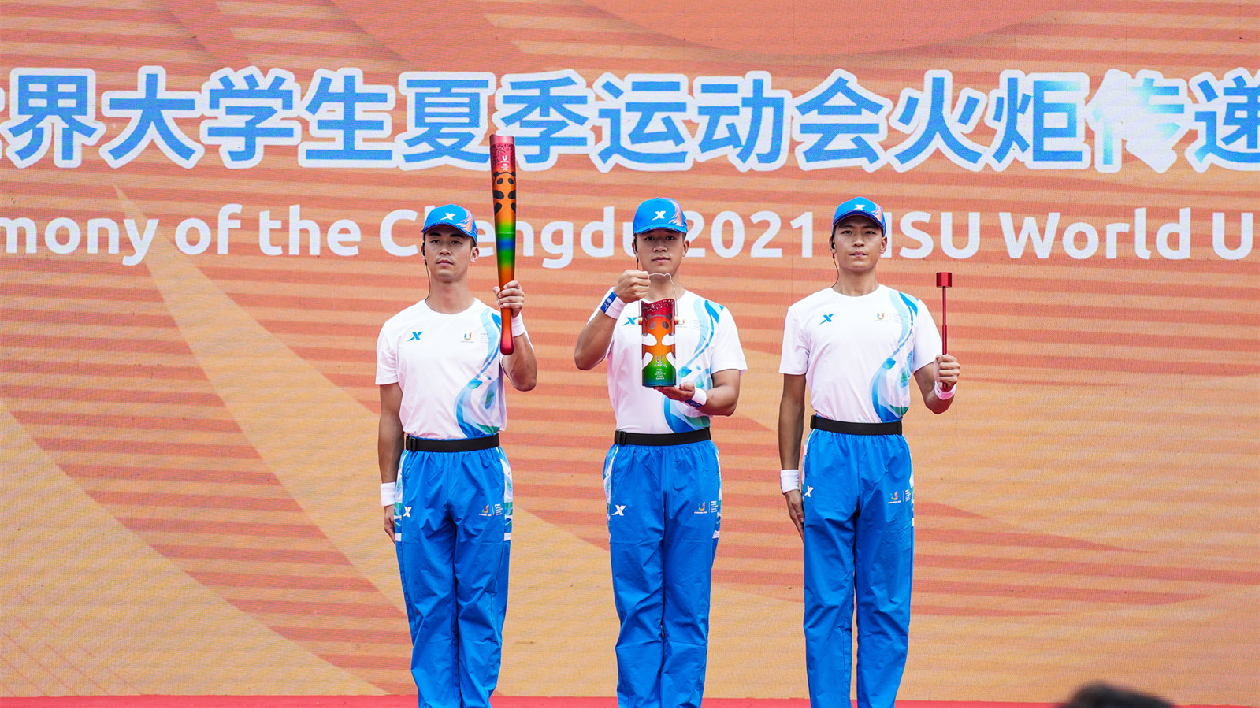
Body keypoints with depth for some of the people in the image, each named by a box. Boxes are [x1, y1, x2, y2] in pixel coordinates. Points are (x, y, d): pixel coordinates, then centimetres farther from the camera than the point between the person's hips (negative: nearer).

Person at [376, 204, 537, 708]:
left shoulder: (495, 322, 3)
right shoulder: (398, 330, 8)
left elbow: (526, 381, -14)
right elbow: (391, 416, 11)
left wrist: (514, 324, -29)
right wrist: (388, 492, 8)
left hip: (482, 471, -1)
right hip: (420, 471, 1)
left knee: (481, 605, 1)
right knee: (429, 606, 3)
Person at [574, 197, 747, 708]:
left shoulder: (713, 316, 8)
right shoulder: (617, 309, 5)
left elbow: (729, 397, 2)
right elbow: (583, 359, -14)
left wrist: (693, 395, -21)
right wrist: (617, 302, -28)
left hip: (694, 461, 1)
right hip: (633, 461, -1)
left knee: (689, 603, 2)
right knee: (637, 603, 1)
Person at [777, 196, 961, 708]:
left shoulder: (909, 312, 8)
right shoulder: (807, 313, 7)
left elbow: (932, 399, 6)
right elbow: (792, 400, 10)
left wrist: (943, 388, -18)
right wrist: (790, 477, 4)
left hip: (888, 454, 1)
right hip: (828, 452, -1)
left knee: (886, 600, 2)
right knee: (827, 599, 0)